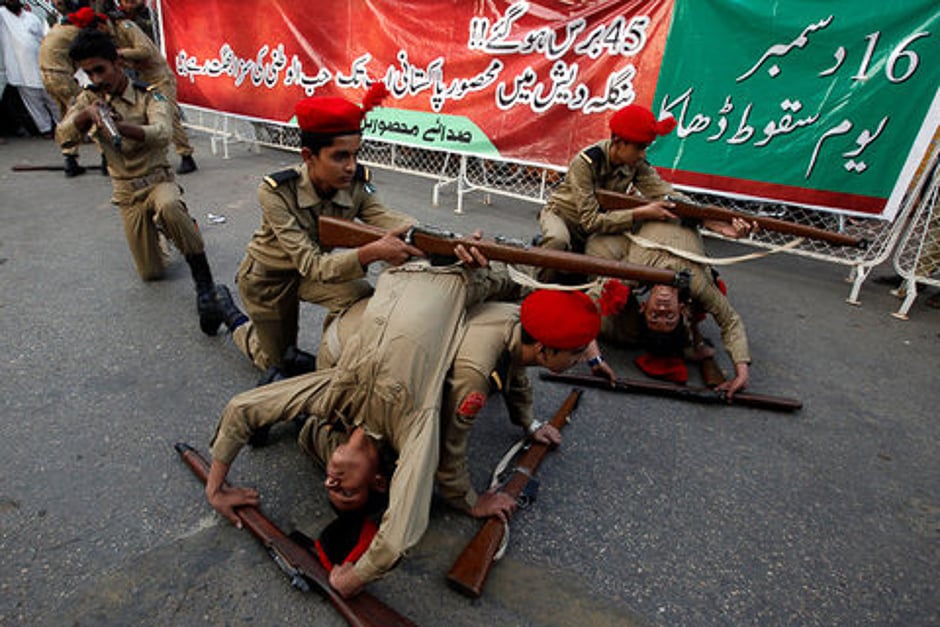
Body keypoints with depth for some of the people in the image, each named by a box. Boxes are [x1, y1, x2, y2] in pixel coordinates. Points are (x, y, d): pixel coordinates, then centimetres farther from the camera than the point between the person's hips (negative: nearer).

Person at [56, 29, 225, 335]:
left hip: (157, 180, -4)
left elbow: (162, 134, -28)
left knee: (168, 207, -43)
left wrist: (119, 126, -46)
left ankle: (205, 285, -35)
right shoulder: (89, 99, 5)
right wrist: (85, 115, -24)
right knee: (151, 273, 2)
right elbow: (63, 137, -6)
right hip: (126, 192, 4)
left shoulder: (148, 96, -8)